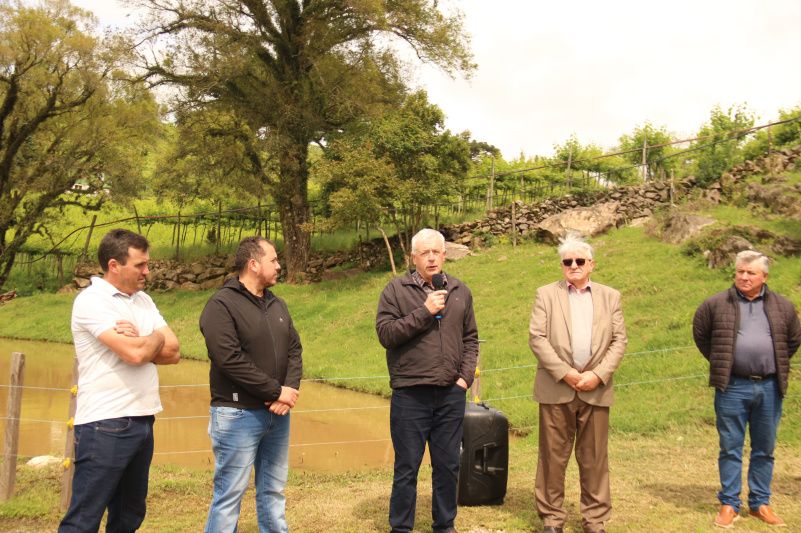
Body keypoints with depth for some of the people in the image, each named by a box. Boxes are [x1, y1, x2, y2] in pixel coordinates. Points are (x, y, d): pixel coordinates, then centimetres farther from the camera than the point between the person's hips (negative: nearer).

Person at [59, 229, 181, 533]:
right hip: (105, 425, -8)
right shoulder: (91, 300, -12)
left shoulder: (143, 300, 12)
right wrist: (155, 339, -2)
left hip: (142, 421, 8)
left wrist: (140, 342, -12)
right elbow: (136, 354, -22)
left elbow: (173, 352, 6)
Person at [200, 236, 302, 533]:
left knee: (273, 490, 16)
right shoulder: (222, 305, -12)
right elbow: (231, 360, -21)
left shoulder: (277, 305, 12)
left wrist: (290, 389, -9)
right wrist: (276, 391, -16)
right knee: (230, 494, 1)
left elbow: (294, 349, 10)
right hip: (238, 414, -7)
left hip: (277, 413, 7)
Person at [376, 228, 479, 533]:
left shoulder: (460, 291, 9)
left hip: (451, 394, 4)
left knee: (448, 466, 13)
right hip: (410, 395, -3)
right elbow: (385, 334, -11)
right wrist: (424, 311, -16)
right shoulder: (397, 290, -3)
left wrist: (466, 376, 2)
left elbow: (470, 338, 14)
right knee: (406, 468, 7)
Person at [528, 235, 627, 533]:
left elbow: (619, 341, 5)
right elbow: (536, 338, -3)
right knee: (553, 456, 5)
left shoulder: (610, 296, 11)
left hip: (596, 390, 1)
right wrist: (565, 373, -11)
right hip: (556, 388, -1)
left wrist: (598, 375, -8)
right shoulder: (546, 294, 5)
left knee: (594, 458, 8)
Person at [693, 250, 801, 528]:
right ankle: (729, 504, 13)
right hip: (732, 387, -2)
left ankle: (760, 503, 24)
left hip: (769, 388, 2)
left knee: (764, 449, 11)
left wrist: (776, 364, 13)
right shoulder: (716, 304, -2)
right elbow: (700, 334, 11)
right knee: (730, 447, 4)